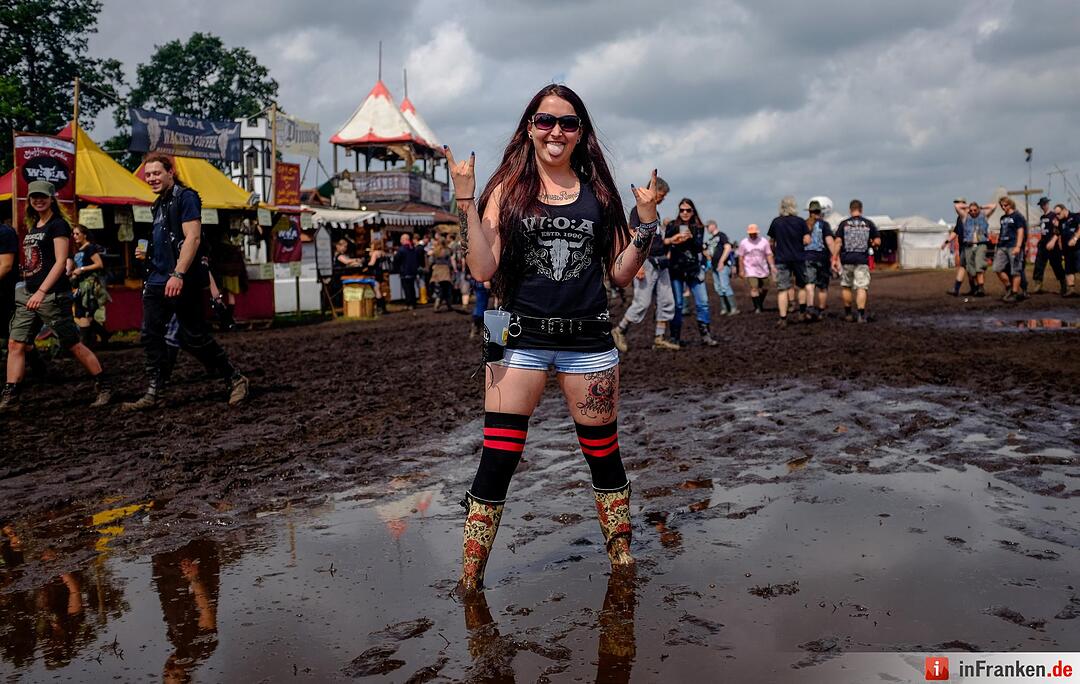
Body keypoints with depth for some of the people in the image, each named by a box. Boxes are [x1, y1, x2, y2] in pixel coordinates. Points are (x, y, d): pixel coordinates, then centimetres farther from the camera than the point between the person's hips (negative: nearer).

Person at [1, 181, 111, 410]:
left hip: (52, 295, -8)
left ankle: (103, 388, 9)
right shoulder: (33, 227, 17)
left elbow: (61, 262, -16)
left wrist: (41, 292, -23)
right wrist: (30, 291, 17)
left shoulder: (58, 224, -8)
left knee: (74, 346, -2)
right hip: (29, 295, 8)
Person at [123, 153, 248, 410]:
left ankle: (235, 380, 8)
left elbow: (192, 238, -17)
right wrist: (148, 253, 11)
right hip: (157, 281, 9)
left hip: (182, 282, -9)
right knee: (151, 336, 3)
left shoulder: (185, 197, -7)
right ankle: (154, 393, 8)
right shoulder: (159, 205, 19)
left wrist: (178, 275, -24)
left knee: (194, 338, -5)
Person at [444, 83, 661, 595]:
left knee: (603, 455, 11)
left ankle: (622, 558, 30)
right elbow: (483, 270, -8)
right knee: (497, 460, -3)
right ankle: (470, 576, 11)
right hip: (521, 338, -2)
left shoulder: (598, 191, 8)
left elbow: (621, 274, 8)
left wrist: (648, 218, -1)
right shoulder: (508, 189, 3)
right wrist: (466, 199, -12)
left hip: (588, 340, 2)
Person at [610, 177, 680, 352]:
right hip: (646, 263, -9)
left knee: (667, 302, 4)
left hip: (660, 263, 9)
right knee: (642, 303, -8)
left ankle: (659, 338, 10)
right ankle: (619, 331, 8)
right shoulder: (639, 210, -7)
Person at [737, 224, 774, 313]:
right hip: (751, 270, -2)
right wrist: (741, 270, -1)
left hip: (763, 269, 3)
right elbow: (741, 257, 2)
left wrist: (772, 266, -9)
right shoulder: (743, 243, -1)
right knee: (754, 288, -14)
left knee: (765, 288, 9)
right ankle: (757, 307, -7)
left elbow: (769, 255, 1)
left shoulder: (764, 241, 1)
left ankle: (760, 304, 31)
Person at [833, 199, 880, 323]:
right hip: (862, 260, -1)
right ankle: (861, 314, -16)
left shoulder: (844, 223, 2)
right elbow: (877, 241, 4)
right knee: (861, 287, -4)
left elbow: (837, 242, -4)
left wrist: (834, 258, -1)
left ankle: (848, 314, 23)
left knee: (846, 287, 15)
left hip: (846, 259, 1)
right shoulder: (869, 223, 4)